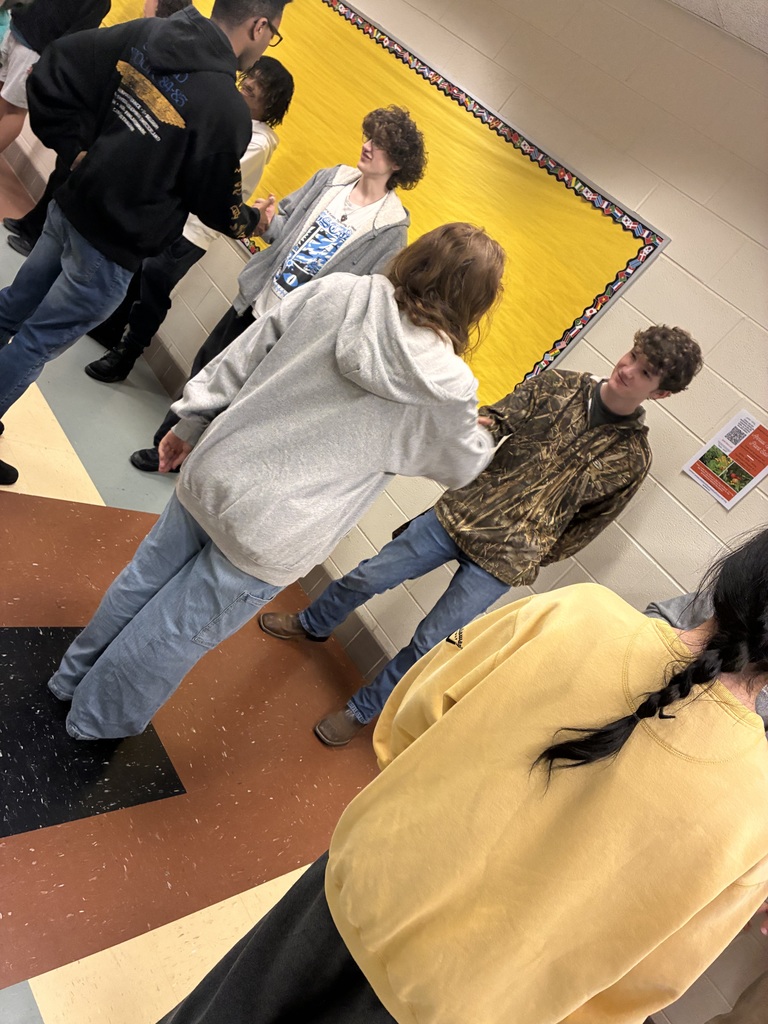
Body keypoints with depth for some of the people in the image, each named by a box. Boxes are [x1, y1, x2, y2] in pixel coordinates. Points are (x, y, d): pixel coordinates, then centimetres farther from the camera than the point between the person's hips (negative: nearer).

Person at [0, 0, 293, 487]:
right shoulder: (228, 110, -22)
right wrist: (250, 220, 10)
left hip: (71, 209, 7)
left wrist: (75, 145, 6)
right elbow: (217, 202, -9)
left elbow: (53, 70, -1)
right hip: (113, 250, -7)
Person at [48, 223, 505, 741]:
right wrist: (484, 435, 29)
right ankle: (97, 722, 44)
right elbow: (461, 465, 7)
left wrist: (191, 421, 13)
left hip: (211, 477, 4)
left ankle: (74, 675, 53)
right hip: (269, 542, -4)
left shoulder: (333, 292, -7)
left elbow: (239, 359, 0)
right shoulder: (448, 392, -14)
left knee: (143, 580, 26)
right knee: (178, 632, 18)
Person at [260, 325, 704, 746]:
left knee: (428, 645, 2)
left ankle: (362, 711, 28)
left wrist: (532, 557, 4)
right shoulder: (559, 385, -1)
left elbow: (591, 524, 4)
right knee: (366, 577, 10)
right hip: (459, 515, 3)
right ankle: (311, 625, 42)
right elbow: (496, 419, -4)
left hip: (503, 561, -2)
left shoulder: (632, 455, -5)